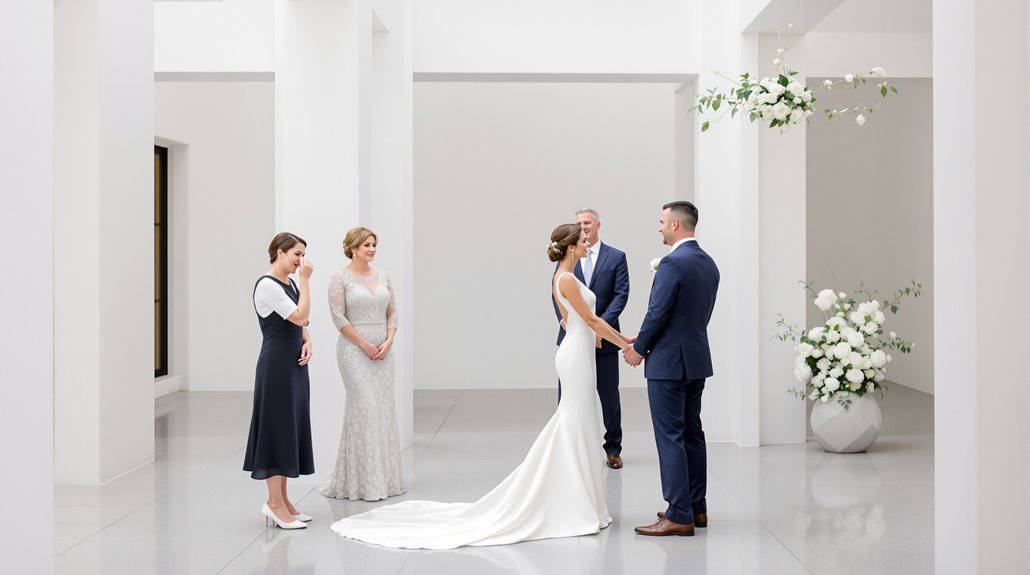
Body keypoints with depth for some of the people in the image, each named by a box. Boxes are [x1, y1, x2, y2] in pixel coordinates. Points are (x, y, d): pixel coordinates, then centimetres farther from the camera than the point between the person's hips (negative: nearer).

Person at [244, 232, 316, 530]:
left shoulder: (291, 283, 13)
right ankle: (274, 503, 1)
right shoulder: (267, 285, -14)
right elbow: (300, 316, -19)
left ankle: (281, 499, 17)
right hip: (276, 363, -9)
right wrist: (306, 279, -14)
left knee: (291, 429, 10)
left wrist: (307, 343, 1)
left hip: (295, 363, 9)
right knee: (277, 429, -5)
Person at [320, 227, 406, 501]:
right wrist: (365, 344, -11)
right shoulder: (340, 278, -5)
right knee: (363, 408, -8)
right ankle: (362, 481, 0)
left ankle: (383, 476, 15)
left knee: (384, 409, 6)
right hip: (354, 348, -6)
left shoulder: (383, 276, 10)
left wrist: (388, 341, -4)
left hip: (383, 349, 6)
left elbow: (392, 311, 11)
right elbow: (338, 317, -10)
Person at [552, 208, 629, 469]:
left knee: (609, 396, 7)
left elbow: (621, 295, -5)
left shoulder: (616, 257, 2)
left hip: (603, 337, -1)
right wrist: (565, 321, -15)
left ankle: (613, 448, 20)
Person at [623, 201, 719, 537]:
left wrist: (639, 350, -1)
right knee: (692, 434, 15)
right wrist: (646, 340, 17)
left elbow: (657, 313, -18)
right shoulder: (708, 264, 11)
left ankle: (679, 516, -3)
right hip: (697, 360, 9)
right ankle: (696, 508, 21)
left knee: (670, 438, -5)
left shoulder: (673, 263, -17)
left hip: (669, 362, -9)